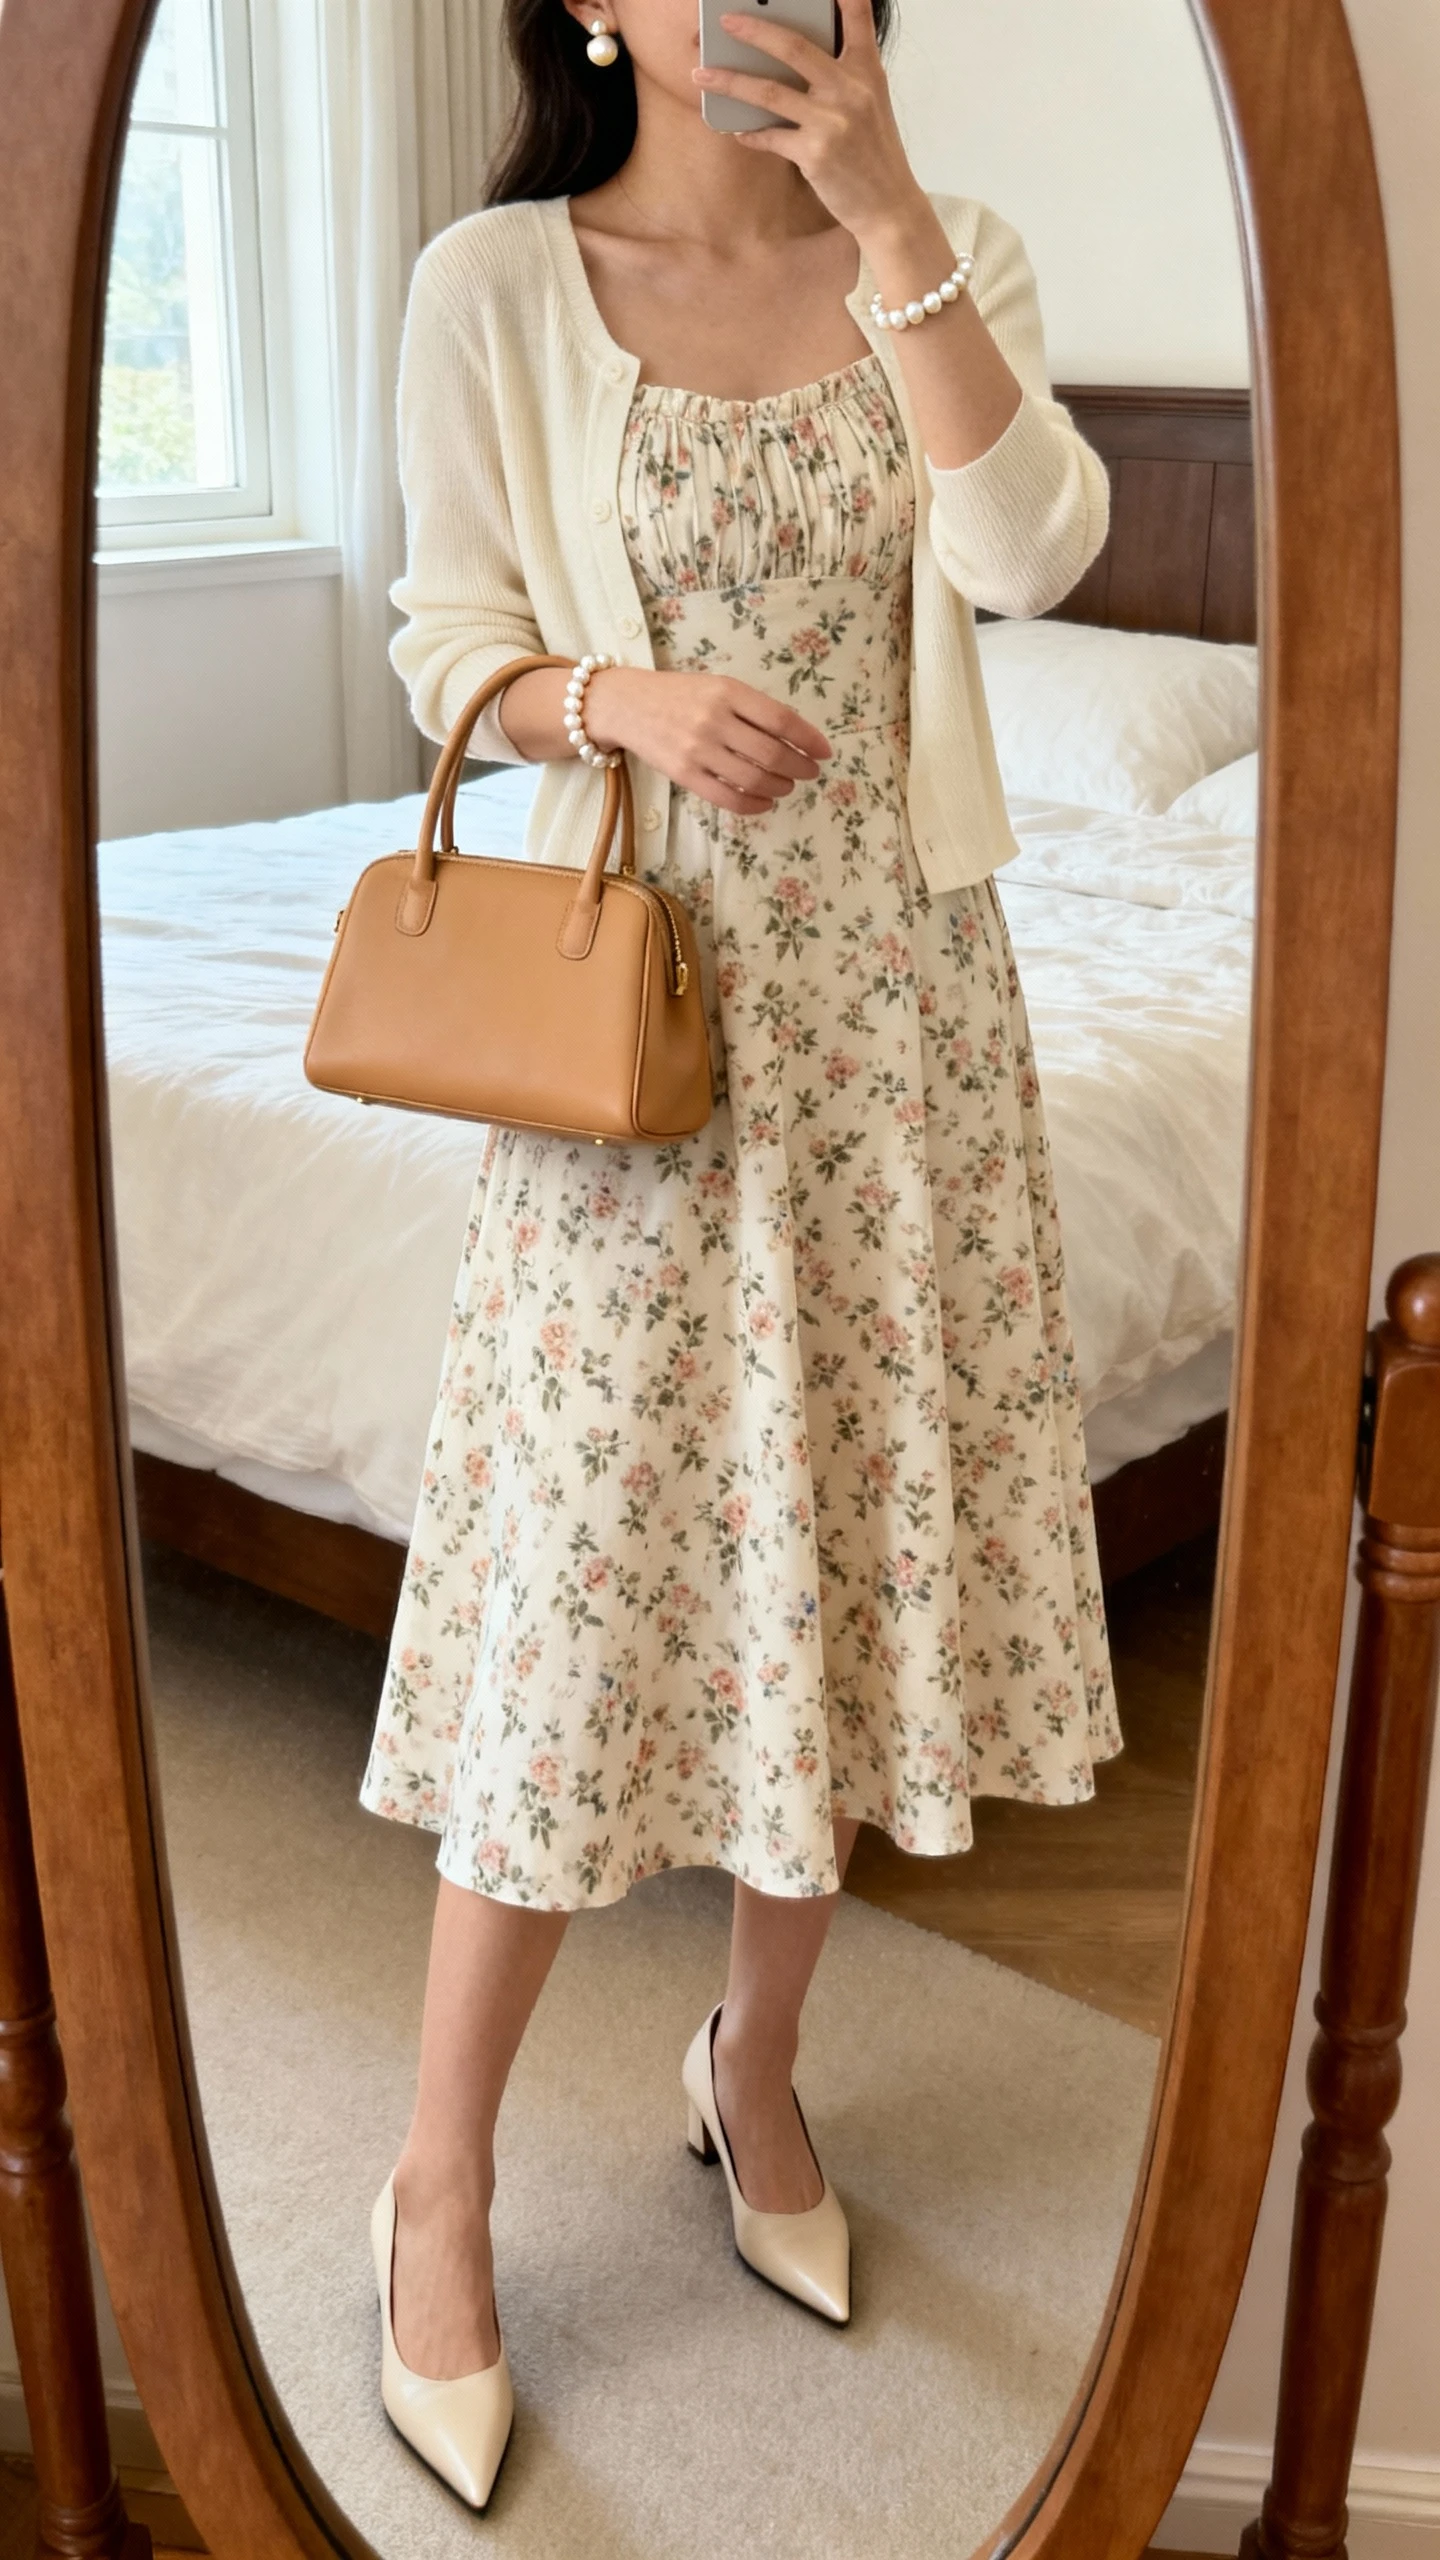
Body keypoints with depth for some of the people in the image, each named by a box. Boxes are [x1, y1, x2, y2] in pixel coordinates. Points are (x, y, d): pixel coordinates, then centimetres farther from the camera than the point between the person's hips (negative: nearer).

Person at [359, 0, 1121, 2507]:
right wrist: (620, 698, -19)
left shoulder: (945, 256, 6)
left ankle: (752, 2065, 33)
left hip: (905, 989, 3)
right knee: (584, 1581, -2)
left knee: (850, 1541, 10)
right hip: (649, 984, -3)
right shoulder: (498, 282, -1)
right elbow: (451, 642, 1)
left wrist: (883, 212, -16)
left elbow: (1028, 550, -11)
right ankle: (441, 2183, 18)